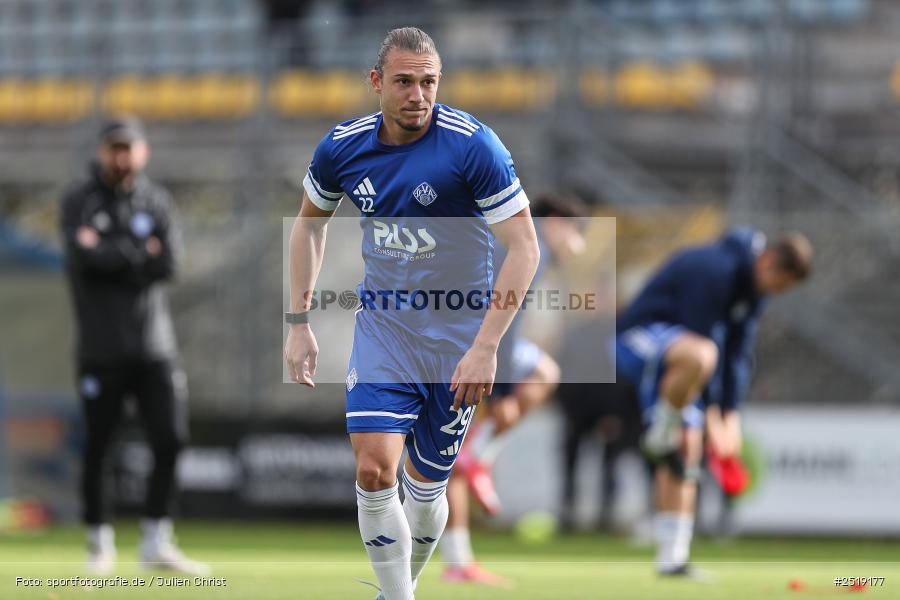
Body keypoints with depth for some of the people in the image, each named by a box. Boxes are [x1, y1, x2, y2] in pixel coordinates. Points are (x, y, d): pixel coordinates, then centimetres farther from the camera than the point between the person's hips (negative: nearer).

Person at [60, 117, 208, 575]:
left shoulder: (157, 202, 9)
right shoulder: (78, 201, 1)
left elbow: (169, 263, -6)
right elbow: (84, 255, -17)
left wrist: (110, 258, -10)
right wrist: (140, 252, -8)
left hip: (154, 344, 3)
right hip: (101, 346, -3)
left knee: (170, 439, -3)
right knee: (97, 447, 0)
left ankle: (157, 543, 7)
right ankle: (99, 545, 12)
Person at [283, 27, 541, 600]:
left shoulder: (473, 145, -18)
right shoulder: (343, 147, -6)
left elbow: (524, 247, -17)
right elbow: (311, 220, 15)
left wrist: (486, 347, -22)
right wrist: (300, 321, 10)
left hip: (457, 333, -2)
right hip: (382, 325, 2)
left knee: (426, 487, 7)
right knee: (375, 470, -17)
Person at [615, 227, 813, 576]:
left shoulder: (755, 288, 6)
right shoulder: (716, 270, -25)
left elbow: (738, 351, 11)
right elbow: (705, 339, -25)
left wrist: (731, 413, 3)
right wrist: (711, 413, -22)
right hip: (640, 336, -10)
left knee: (688, 449, 1)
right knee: (699, 356, -42)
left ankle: (672, 558, 3)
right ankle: (661, 432, -19)